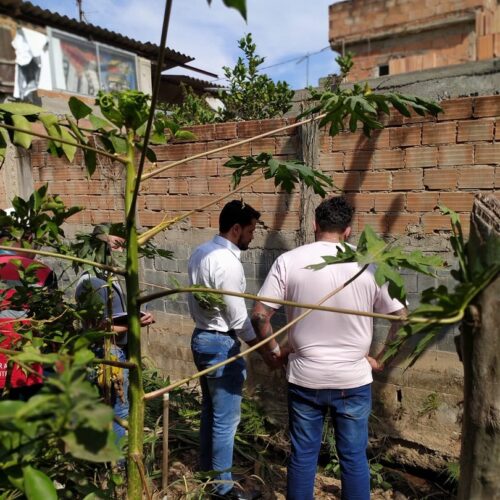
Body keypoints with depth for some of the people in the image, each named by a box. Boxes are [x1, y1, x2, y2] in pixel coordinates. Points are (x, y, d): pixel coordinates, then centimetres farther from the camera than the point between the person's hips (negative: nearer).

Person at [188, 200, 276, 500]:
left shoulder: (201, 252, 5)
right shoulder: (228, 263, -24)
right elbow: (238, 319, -19)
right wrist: (264, 349, -7)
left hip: (201, 337, 10)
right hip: (221, 344, -10)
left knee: (210, 407, 24)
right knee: (226, 418, 5)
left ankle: (207, 464, 41)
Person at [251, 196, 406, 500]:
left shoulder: (289, 261, -8)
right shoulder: (369, 264, -6)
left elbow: (259, 315, -8)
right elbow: (402, 318, -2)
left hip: (304, 379, 0)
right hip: (353, 380, 0)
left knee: (303, 456, 16)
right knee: (354, 458, 16)